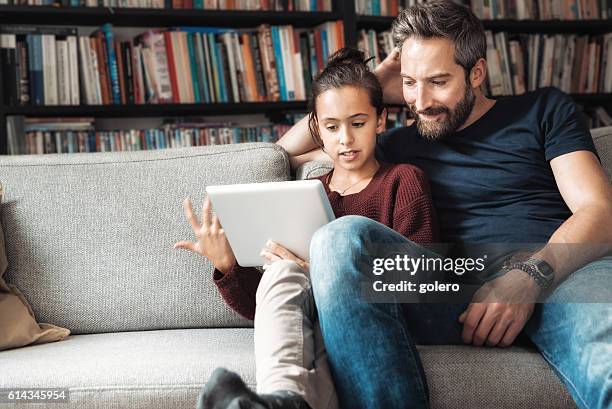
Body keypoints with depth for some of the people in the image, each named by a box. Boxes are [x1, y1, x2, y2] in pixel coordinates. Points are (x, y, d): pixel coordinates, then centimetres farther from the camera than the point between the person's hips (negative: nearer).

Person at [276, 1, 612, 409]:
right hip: (463, 292, 4)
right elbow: (289, 152, 33)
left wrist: (530, 276, -14)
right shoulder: (403, 144, 26)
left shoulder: (544, 110, 19)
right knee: (344, 236, -28)